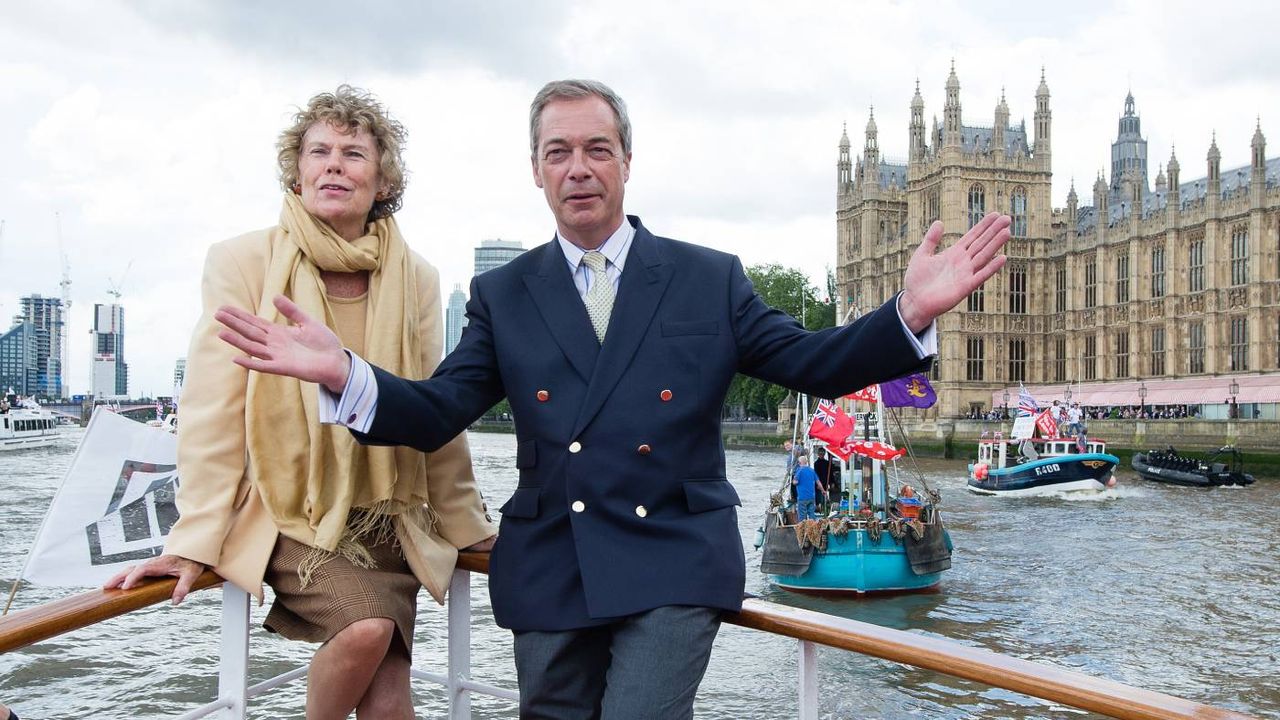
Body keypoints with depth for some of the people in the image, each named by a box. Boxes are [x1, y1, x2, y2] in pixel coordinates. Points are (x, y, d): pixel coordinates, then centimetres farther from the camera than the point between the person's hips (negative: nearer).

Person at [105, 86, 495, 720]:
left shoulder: (415, 279, 2)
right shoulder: (243, 262, -6)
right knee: (368, 625, -26)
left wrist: (466, 527, 12)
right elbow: (214, 410, -8)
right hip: (287, 516, -3)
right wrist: (195, 541, -12)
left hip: (387, 521, 3)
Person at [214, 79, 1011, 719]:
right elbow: (436, 412, 0)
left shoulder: (710, 278, 5)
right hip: (549, 573, 2)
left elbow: (814, 364, 0)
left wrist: (910, 314, -17)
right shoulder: (502, 294, 7)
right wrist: (342, 371, -19)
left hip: (674, 565, -2)